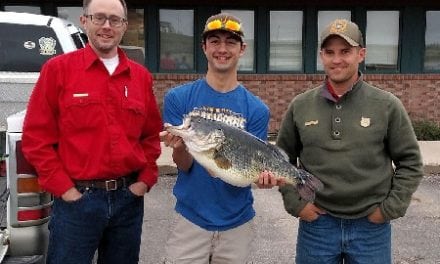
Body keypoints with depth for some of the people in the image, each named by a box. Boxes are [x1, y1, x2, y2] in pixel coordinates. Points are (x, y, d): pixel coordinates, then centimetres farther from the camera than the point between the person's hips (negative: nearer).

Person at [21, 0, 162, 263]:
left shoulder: (141, 76, 8)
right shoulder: (58, 69, -3)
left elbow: (152, 134, 14)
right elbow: (37, 136, -5)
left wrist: (146, 179, 3)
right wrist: (63, 188, -10)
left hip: (129, 197, 4)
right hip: (76, 198, -3)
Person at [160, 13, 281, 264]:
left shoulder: (256, 109, -5)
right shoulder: (178, 98, -6)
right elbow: (185, 165, -8)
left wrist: (258, 176, -28)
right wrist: (178, 146, -30)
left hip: (237, 222, 1)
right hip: (191, 218, -1)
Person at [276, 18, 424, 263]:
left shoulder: (387, 106, -5)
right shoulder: (300, 106, 0)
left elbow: (410, 162, 1)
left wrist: (391, 207, -5)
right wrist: (295, 202, 0)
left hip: (371, 225, -1)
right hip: (316, 223, 1)